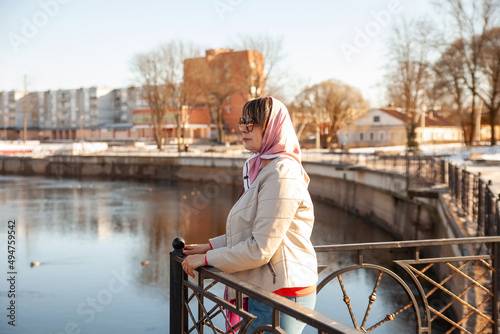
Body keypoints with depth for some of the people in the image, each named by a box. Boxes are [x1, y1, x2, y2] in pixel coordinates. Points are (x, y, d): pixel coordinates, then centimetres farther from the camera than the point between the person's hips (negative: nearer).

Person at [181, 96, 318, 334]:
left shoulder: (281, 176, -20)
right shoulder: (264, 169, 13)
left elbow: (259, 249, -23)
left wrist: (208, 258, -13)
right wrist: (210, 246, 10)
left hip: (281, 296, -10)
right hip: (266, 291, 10)